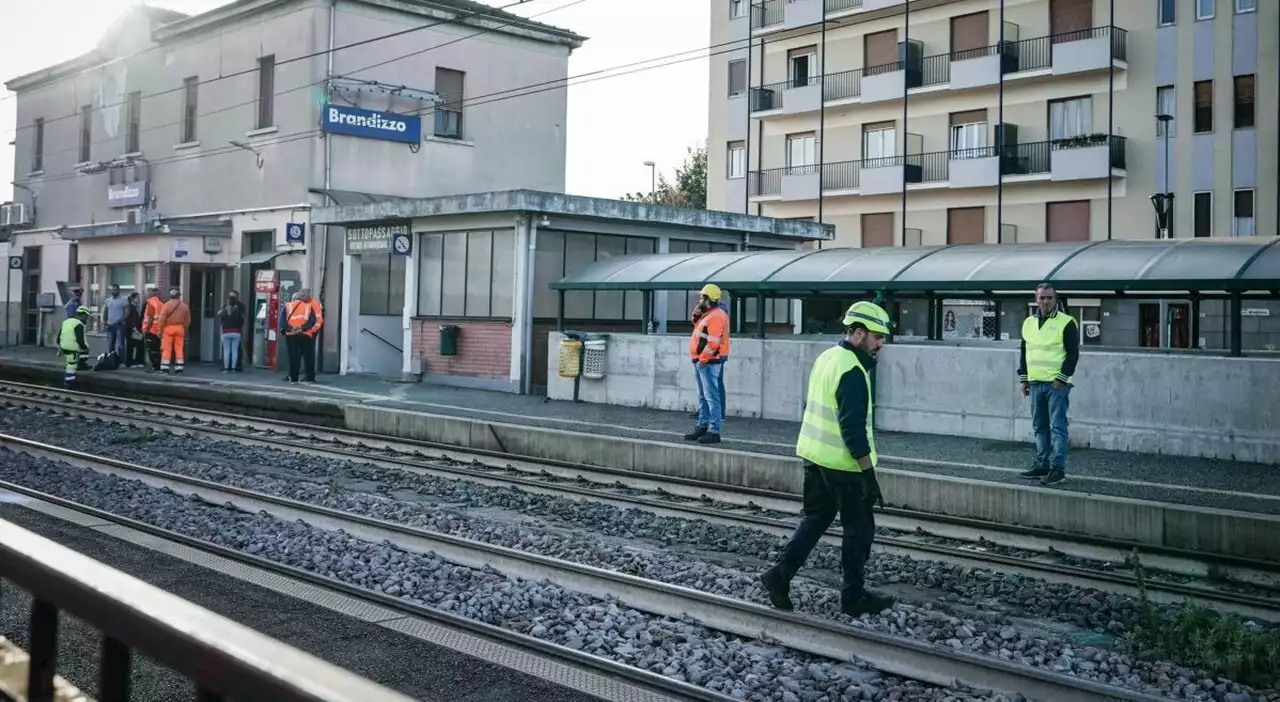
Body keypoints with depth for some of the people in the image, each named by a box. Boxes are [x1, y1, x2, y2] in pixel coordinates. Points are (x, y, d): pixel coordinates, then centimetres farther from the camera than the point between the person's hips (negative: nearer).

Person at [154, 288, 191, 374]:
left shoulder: (166, 305, -6)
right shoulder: (185, 306, 6)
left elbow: (162, 319, -9)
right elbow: (188, 320, 9)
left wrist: (160, 331, -2)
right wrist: (185, 330, 19)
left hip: (168, 328, -3)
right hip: (180, 328, 3)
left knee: (166, 348, 0)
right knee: (179, 348, 6)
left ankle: (165, 367, -2)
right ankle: (179, 367, 4)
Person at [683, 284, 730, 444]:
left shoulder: (716, 316, -16)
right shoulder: (707, 315, 17)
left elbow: (713, 342, -23)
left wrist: (702, 359, -21)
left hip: (709, 362, -11)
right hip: (701, 361, 11)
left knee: (712, 397, -9)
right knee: (703, 397, 16)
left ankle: (714, 432, -9)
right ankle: (702, 427, 23)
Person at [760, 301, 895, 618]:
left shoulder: (827, 357, 9)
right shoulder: (852, 372, -20)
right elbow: (854, 428, -24)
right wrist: (870, 476, -22)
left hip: (813, 455, 9)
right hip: (842, 463, -9)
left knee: (815, 519, 19)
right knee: (859, 528, 5)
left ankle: (780, 574, 12)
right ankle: (853, 597, 14)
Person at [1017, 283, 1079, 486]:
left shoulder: (1066, 323, -5)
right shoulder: (1028, 323, 14)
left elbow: (1073, 353, -8)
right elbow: (1024, 352, 20)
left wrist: (1061, 378, -14)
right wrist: (1023, 378, 14)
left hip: (1057, 384, -6)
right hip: (1035, 383, 7)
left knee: (1057, 427, -6)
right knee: (1039, 426, 12)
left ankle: (1058, 468, -5)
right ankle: (1042, 464, 19)